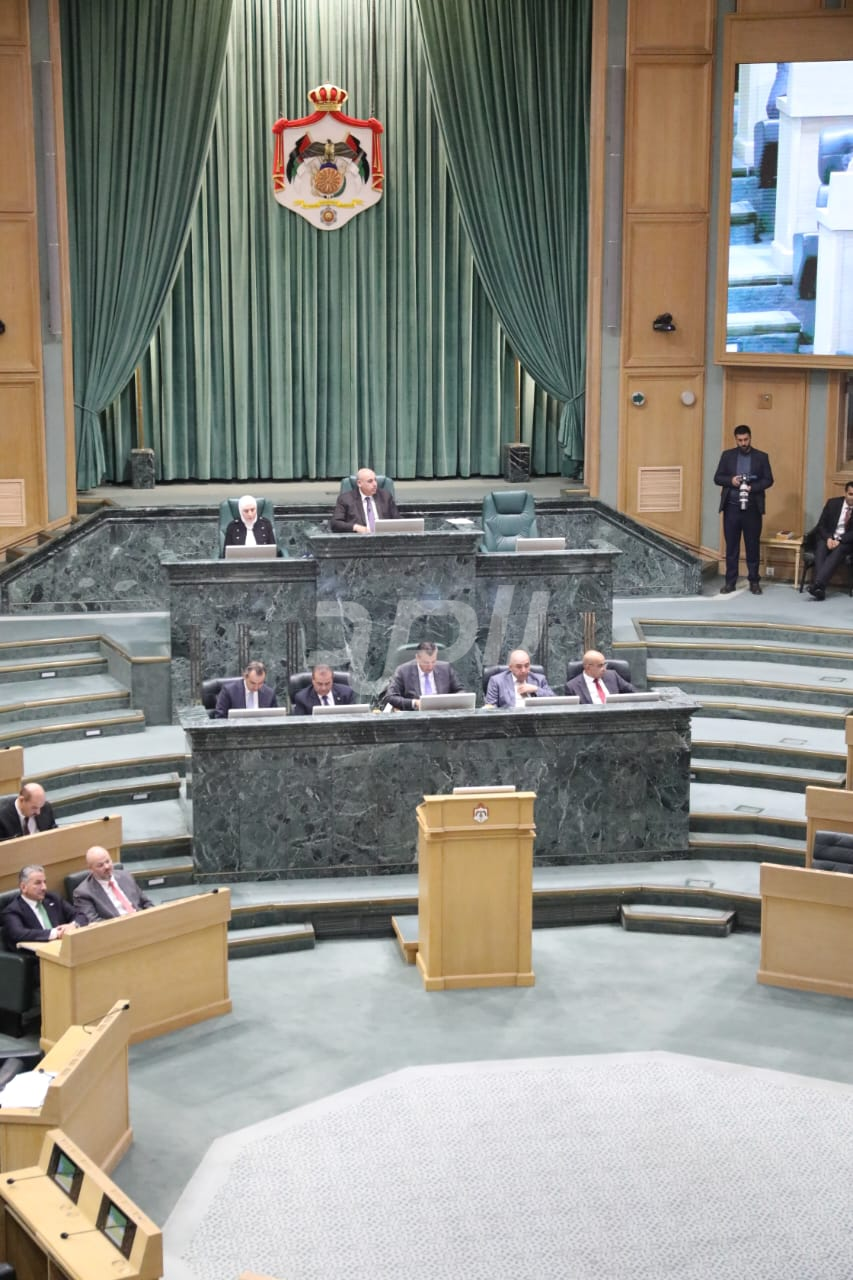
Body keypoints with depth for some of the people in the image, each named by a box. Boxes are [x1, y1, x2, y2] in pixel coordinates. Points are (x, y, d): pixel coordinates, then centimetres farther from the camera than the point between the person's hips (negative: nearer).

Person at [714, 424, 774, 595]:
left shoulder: (761, 457, 4)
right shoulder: (727, 455, 7)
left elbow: (768, 480, 2)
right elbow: (717, 478, 5)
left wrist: (752, 487, -16)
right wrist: (730, 480, -15)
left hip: (752, 508, -1)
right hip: (731, 507, 1)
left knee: (753, 546, 3)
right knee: (731, 546, 3)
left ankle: (754, 581, 10)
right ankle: (730, 581, 9)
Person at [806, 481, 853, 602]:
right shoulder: (833, 503, 3)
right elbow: (821, 525, 2)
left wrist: (839, 540, -23)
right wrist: (829, 538, -16)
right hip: (827, 538, 2)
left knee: (838, 550, -36)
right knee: (821, 548, -33)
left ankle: (817, 583, -53)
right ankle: (820, 587, -48)